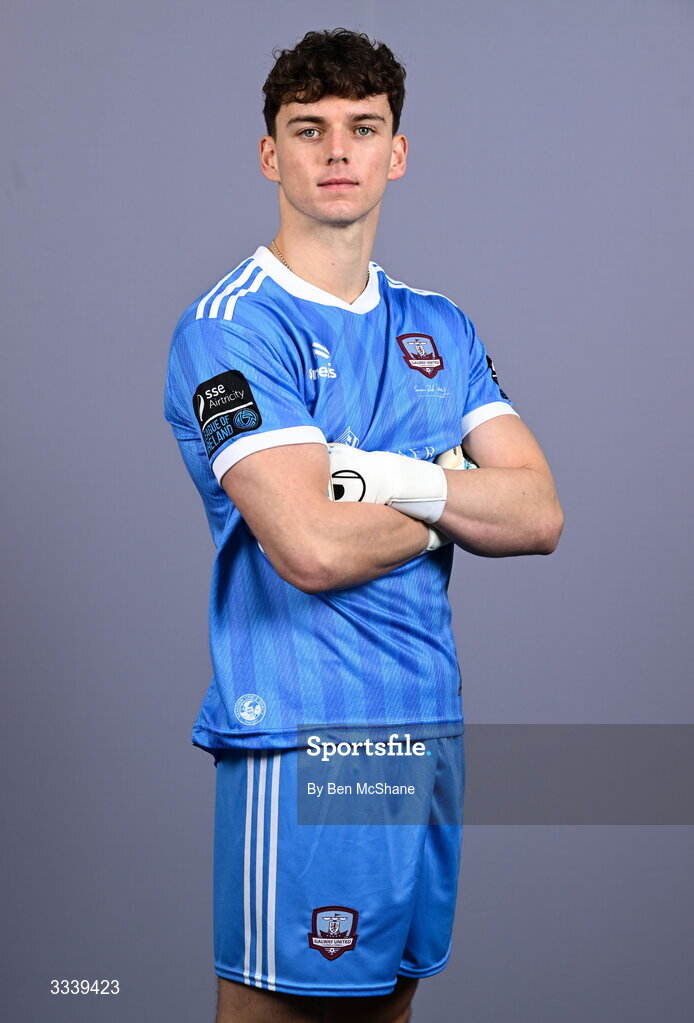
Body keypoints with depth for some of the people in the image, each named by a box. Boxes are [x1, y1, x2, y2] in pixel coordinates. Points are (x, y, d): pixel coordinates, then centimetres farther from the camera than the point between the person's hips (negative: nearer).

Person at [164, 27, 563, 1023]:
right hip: (303, 738, -7)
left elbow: (541, 515, 2)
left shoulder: (440, 327, 12)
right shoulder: (232, 328, -10)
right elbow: (313, 548, -22)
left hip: (431, 722, 7)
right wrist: (452, 500, -4)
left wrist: (392, 477, -14)